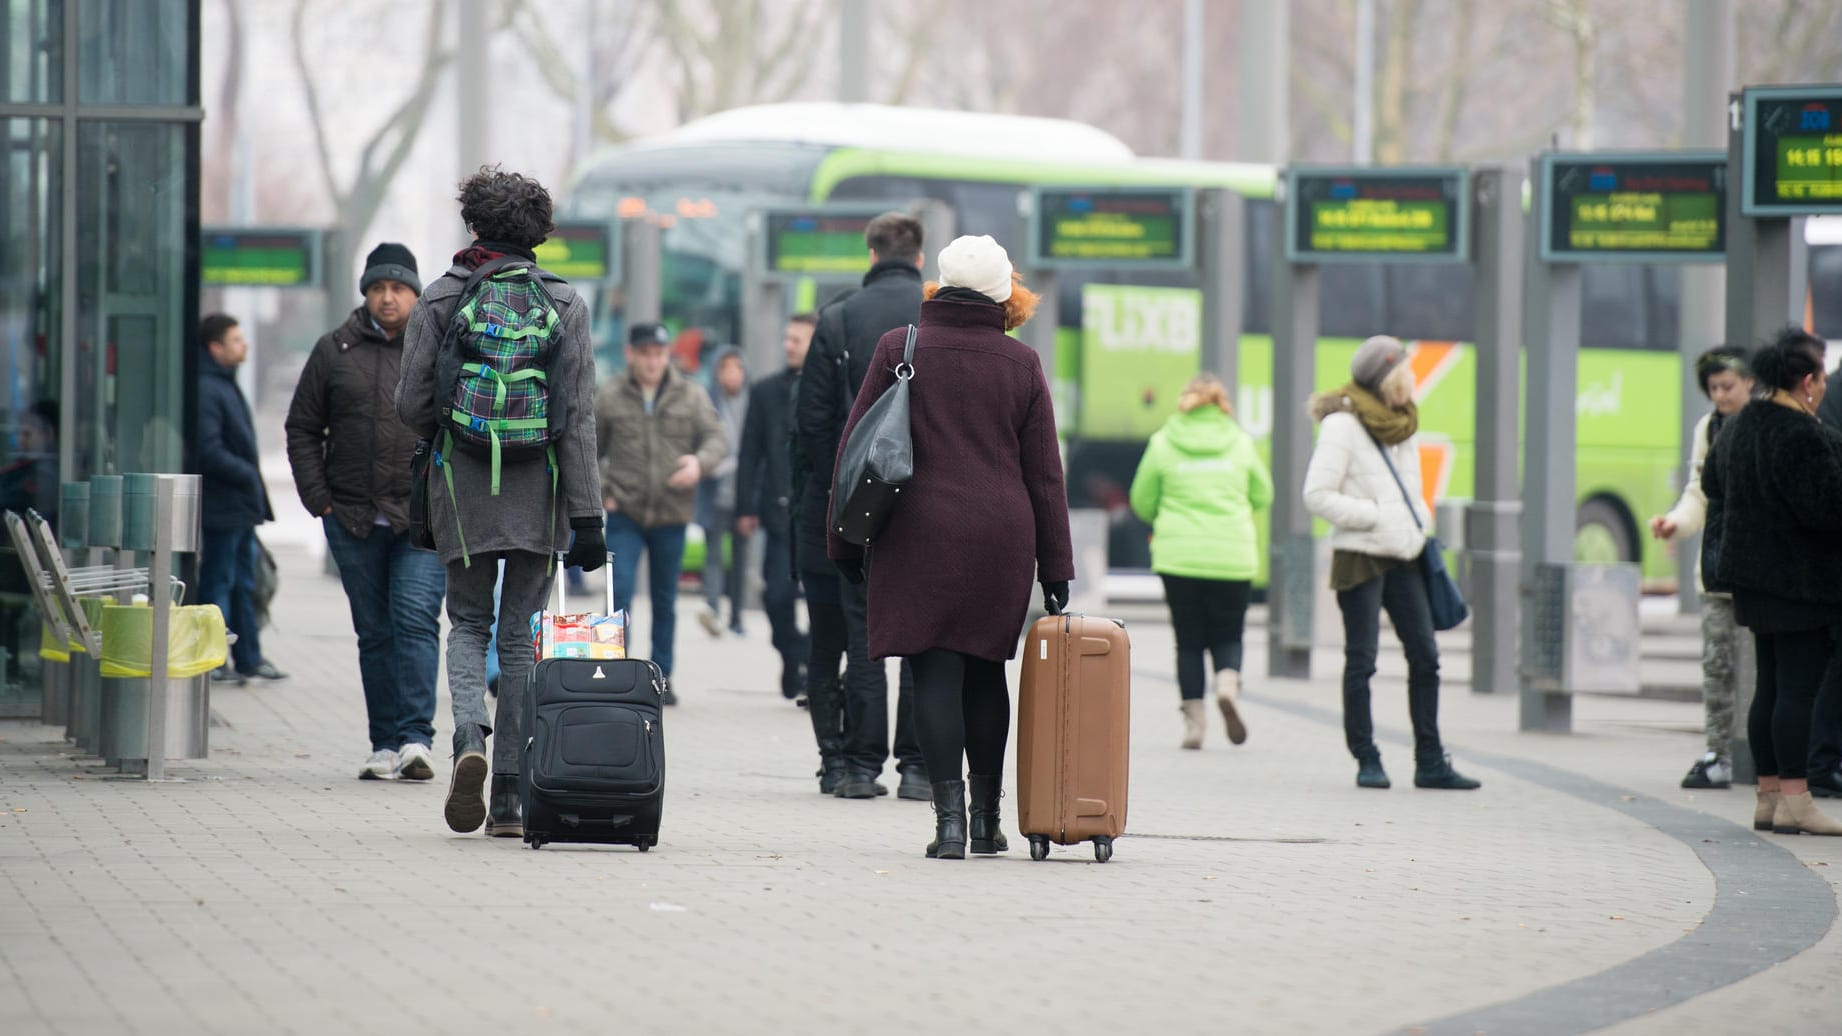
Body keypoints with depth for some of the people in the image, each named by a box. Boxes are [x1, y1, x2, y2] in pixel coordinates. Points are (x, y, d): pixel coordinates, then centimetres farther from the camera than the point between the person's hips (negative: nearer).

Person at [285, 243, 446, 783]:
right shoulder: (334, 351, 8)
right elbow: (302, 428, 12)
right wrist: (319, 499, 2)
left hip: (425, 518, -2)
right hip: (354, 517, 2)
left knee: (415, 620, -14)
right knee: (374, 632, 7)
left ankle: (415, 739, -17)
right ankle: (385, 745, 11)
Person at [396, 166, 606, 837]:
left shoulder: (440, 299, -2)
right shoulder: (563, 305, -1)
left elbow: (412, 404, -3)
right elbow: (578, 417, -5)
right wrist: (586, 515, -5)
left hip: (462, 487, -1)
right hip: (538, 493, 1)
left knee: (467, 623, 14)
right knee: (521, 635, 8)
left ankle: (469, 735, -15)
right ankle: (510, 798, 6)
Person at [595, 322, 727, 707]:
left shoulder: (691, 395, 3)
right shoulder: (609, 396, 1)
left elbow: (716, 439, 0)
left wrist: (700, 462, -22)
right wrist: (600, 492, -2)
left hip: (672, 515, 1)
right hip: (624, 515, -1)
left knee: (665, 600, 10)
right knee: (620, 592, -13)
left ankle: (662, 676, 21)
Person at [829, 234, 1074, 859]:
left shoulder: (899, 349, 2)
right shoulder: (1021, 364, 5)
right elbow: (1044, 472, 7)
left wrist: (845, 542, 10)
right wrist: (1055, 567, 11)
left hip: (918, 535, -2)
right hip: (1001, 539, 2)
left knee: (936, 673, -3)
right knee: (985, 670, 14)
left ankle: (949, 815, -15)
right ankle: (987, 818, 17)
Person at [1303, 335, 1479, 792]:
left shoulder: (1402, 425, 13)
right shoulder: (1342, 425, -10)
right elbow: (1317, 496, -14)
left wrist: (1420, 524, 7)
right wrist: (1375, 515, -14)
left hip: (1402, 557, 7)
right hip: (1359, 557, -7)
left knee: (1425, 657, 3)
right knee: (1361, 660, -2)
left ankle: (1430, 762, 7)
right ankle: (1367, 761, 5)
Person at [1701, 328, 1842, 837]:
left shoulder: (1737, 427, 10)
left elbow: (1712, 483, 24)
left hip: (1752, 573, 9)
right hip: (1799, 576, -9)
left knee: (1771, 685, 13)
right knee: (1799, 686, -7)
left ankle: (1769, 795, 14)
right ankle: (1794, 800, -9)